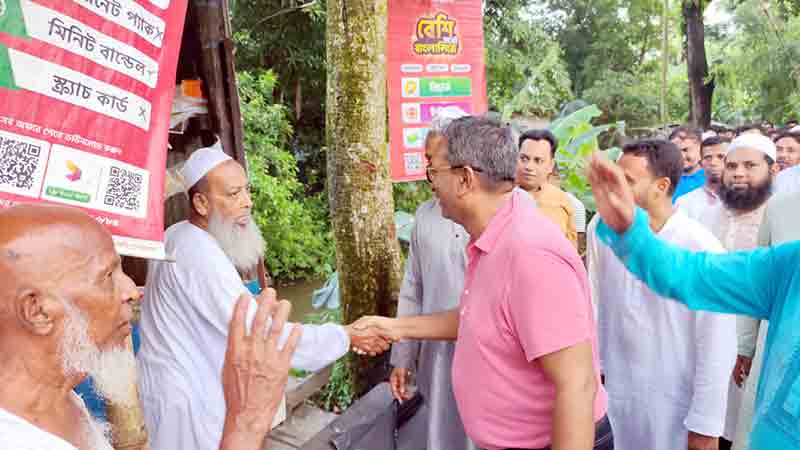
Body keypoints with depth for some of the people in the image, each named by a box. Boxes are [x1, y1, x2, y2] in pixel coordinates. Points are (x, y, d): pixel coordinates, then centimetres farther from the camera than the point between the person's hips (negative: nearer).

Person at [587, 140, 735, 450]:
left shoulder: (701, 248, -18)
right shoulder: (601, 228, -6)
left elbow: (717, 344, -14)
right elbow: (594, 301, 3)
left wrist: (705, 424, -11)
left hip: (675, 400, -3)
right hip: (611, 388, 4)